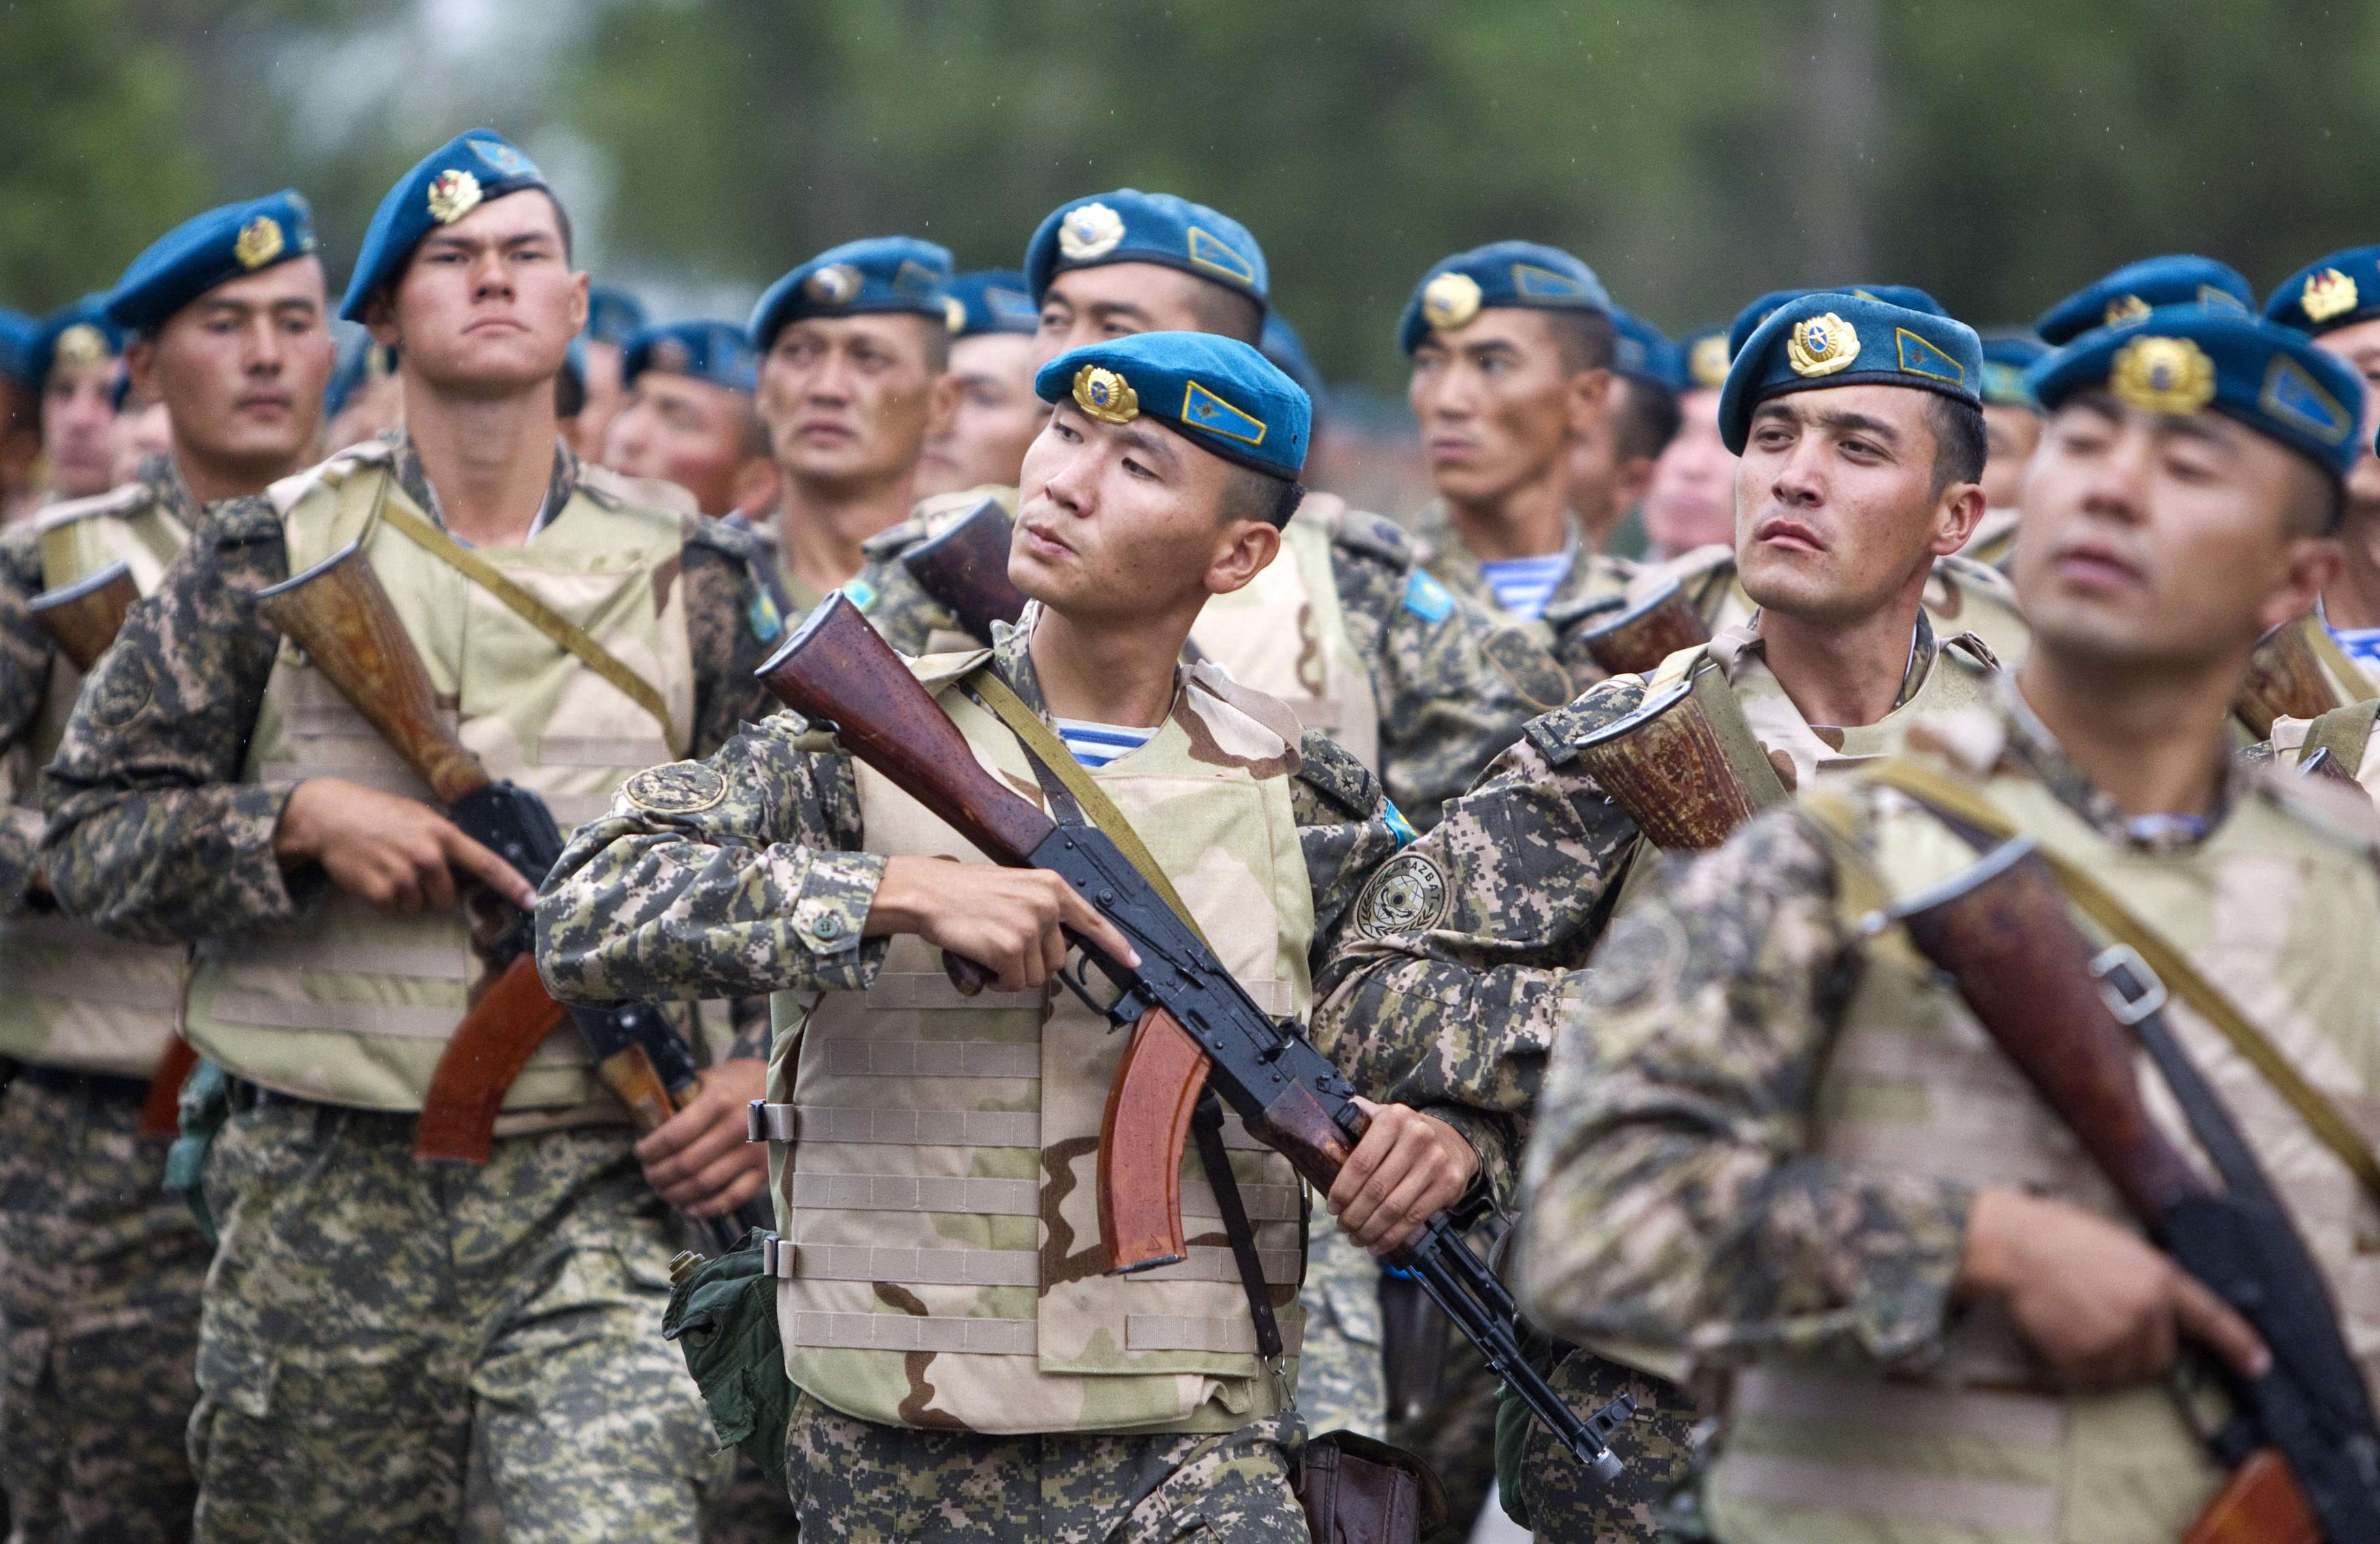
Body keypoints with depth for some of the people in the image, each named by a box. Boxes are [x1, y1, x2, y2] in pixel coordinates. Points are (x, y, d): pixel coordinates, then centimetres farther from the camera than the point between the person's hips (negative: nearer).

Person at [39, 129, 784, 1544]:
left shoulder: (685, 581, 8)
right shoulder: (272, 560, 4)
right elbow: (89, 833, 2)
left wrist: (765, 1066, -2)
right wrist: (305, 824, -13)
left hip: (593, 1199, 0)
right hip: (320, 1200, 1)